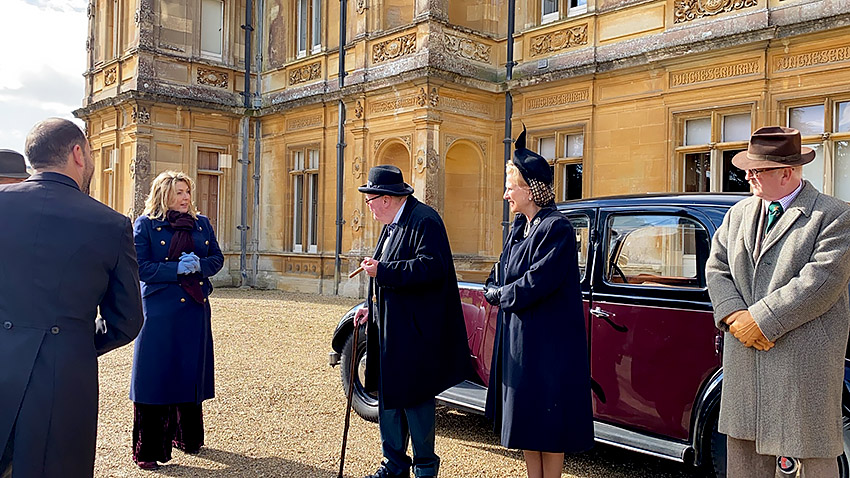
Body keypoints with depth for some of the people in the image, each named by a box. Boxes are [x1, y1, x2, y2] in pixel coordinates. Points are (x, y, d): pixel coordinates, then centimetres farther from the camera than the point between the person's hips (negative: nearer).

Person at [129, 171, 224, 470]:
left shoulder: (201, 223, 10)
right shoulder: (146, 224, -1)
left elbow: (217, 258, 9)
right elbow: (141, 267, -8)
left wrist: (199, 265, -11)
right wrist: (177, 268, -18)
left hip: (195, 310, 4)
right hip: (159, 310, -4)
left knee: (191, 373, 11)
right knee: (155, 376, -1)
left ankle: (188, 437, 28)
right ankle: (148, 450, 10)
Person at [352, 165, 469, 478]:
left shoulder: (424, 220, -14)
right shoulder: (392, 225, 16)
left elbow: (432, 267, -27)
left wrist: (381, 270, -24)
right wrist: (371, 308, 13)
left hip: (415, 333, -10)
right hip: (389, 329, 10)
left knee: (414, 399, 1)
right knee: (388, 397, 14)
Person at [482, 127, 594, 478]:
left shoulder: (556, 228, -15)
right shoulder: (518, 228, 12)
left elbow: (538, 282, -22)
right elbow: (497, 277, 15)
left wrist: (500, 294, -7)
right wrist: (498, 291, -7)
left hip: (547, 341, -9)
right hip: (517, 339, 9)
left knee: (548, 422, 2)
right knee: (525, 420, 15)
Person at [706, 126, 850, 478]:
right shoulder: (738, 214, 12)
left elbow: (821, 281, -17)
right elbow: (716, 268, 8)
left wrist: (761, 320, -18)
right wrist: (734, 315, -9)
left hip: (802, 361, -5)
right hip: (744, 360, 6)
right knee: (743, 449, 13)